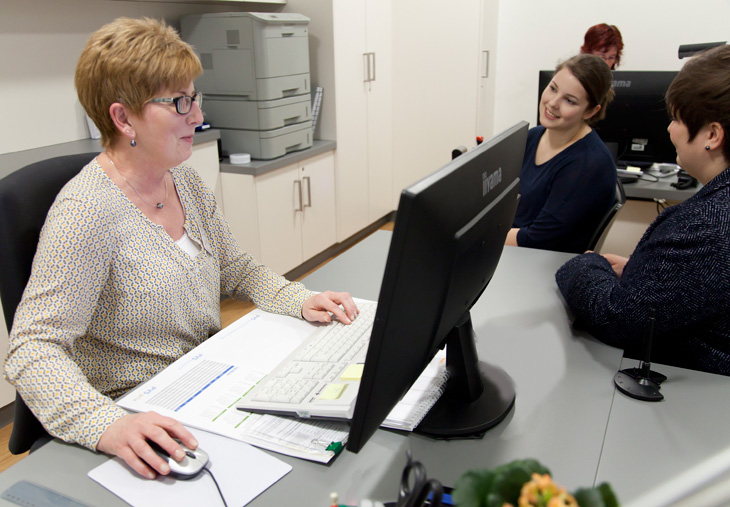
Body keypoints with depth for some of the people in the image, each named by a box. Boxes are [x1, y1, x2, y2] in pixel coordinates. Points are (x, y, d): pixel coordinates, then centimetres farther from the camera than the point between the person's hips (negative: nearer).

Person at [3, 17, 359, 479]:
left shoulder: (187, 181, 4)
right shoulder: (86, 212, -21)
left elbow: (236, 269, 13)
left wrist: (298, 300, -5)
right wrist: (106, 426, -40)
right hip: (139, 418, -7)